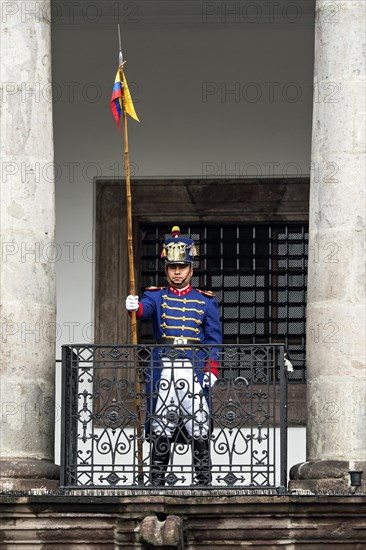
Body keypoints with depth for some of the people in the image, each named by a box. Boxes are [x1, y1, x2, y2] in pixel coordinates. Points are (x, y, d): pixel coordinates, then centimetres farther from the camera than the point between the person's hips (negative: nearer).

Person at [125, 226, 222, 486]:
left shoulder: (206, 301, 11)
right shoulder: (157, 296, 10)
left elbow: (214, 338, 7)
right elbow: (147, 307, -13)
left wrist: (212, 369, -6)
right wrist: (135, 306, -38)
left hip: (195, 369, 0)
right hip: (163, 370, 0)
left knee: (199, 430, -4)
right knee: (160, 430, 1)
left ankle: (204, 481, 0)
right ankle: (157, 481, 6)